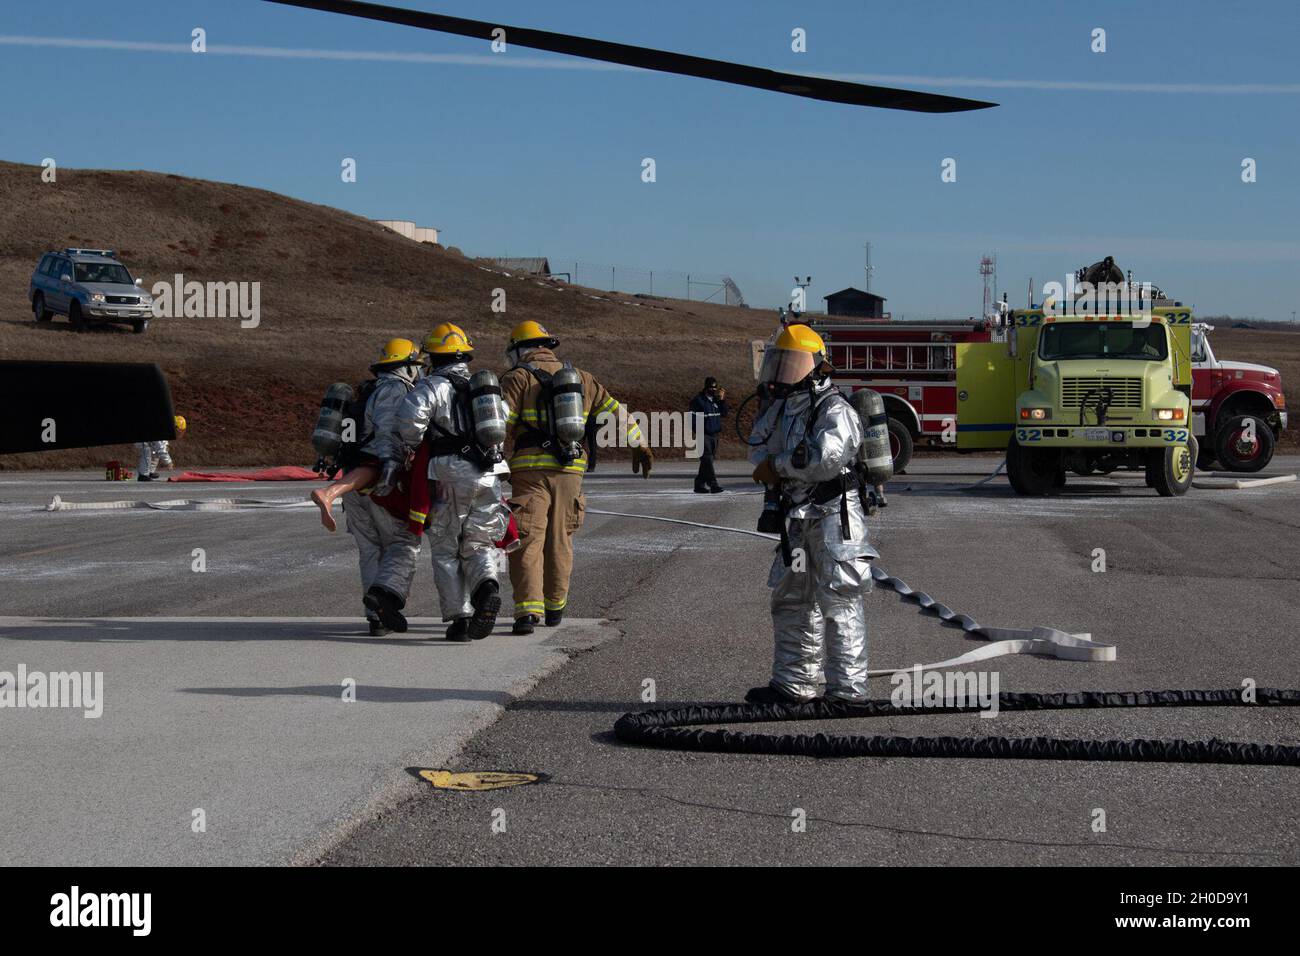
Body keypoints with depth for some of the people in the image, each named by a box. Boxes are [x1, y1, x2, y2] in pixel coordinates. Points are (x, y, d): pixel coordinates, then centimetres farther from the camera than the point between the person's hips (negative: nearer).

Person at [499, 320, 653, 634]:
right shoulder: (580, 377, 15)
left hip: (530, 470, -4)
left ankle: (527, 611, -15)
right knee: (559, 541, 16)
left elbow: (499, 426, -11)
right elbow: (615, 411, 20)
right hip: (570, 471, 4)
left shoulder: (517, 378, 0)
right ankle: (555, 607, 26)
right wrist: (639, 444, 30)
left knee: (527, 541, -5)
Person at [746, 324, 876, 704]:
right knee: (791, 601, 15)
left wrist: (777, 464, -17)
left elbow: (827, 458, -29)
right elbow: (759, 443, 19)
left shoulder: (835, 411, -16)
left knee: (838, 602, -8)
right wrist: (772, 468, -4)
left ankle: (848, 690, -4)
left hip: (835, 519, -10)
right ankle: (792, 684, 26)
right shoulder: (783, 407, 12)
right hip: (799, 519, 10)